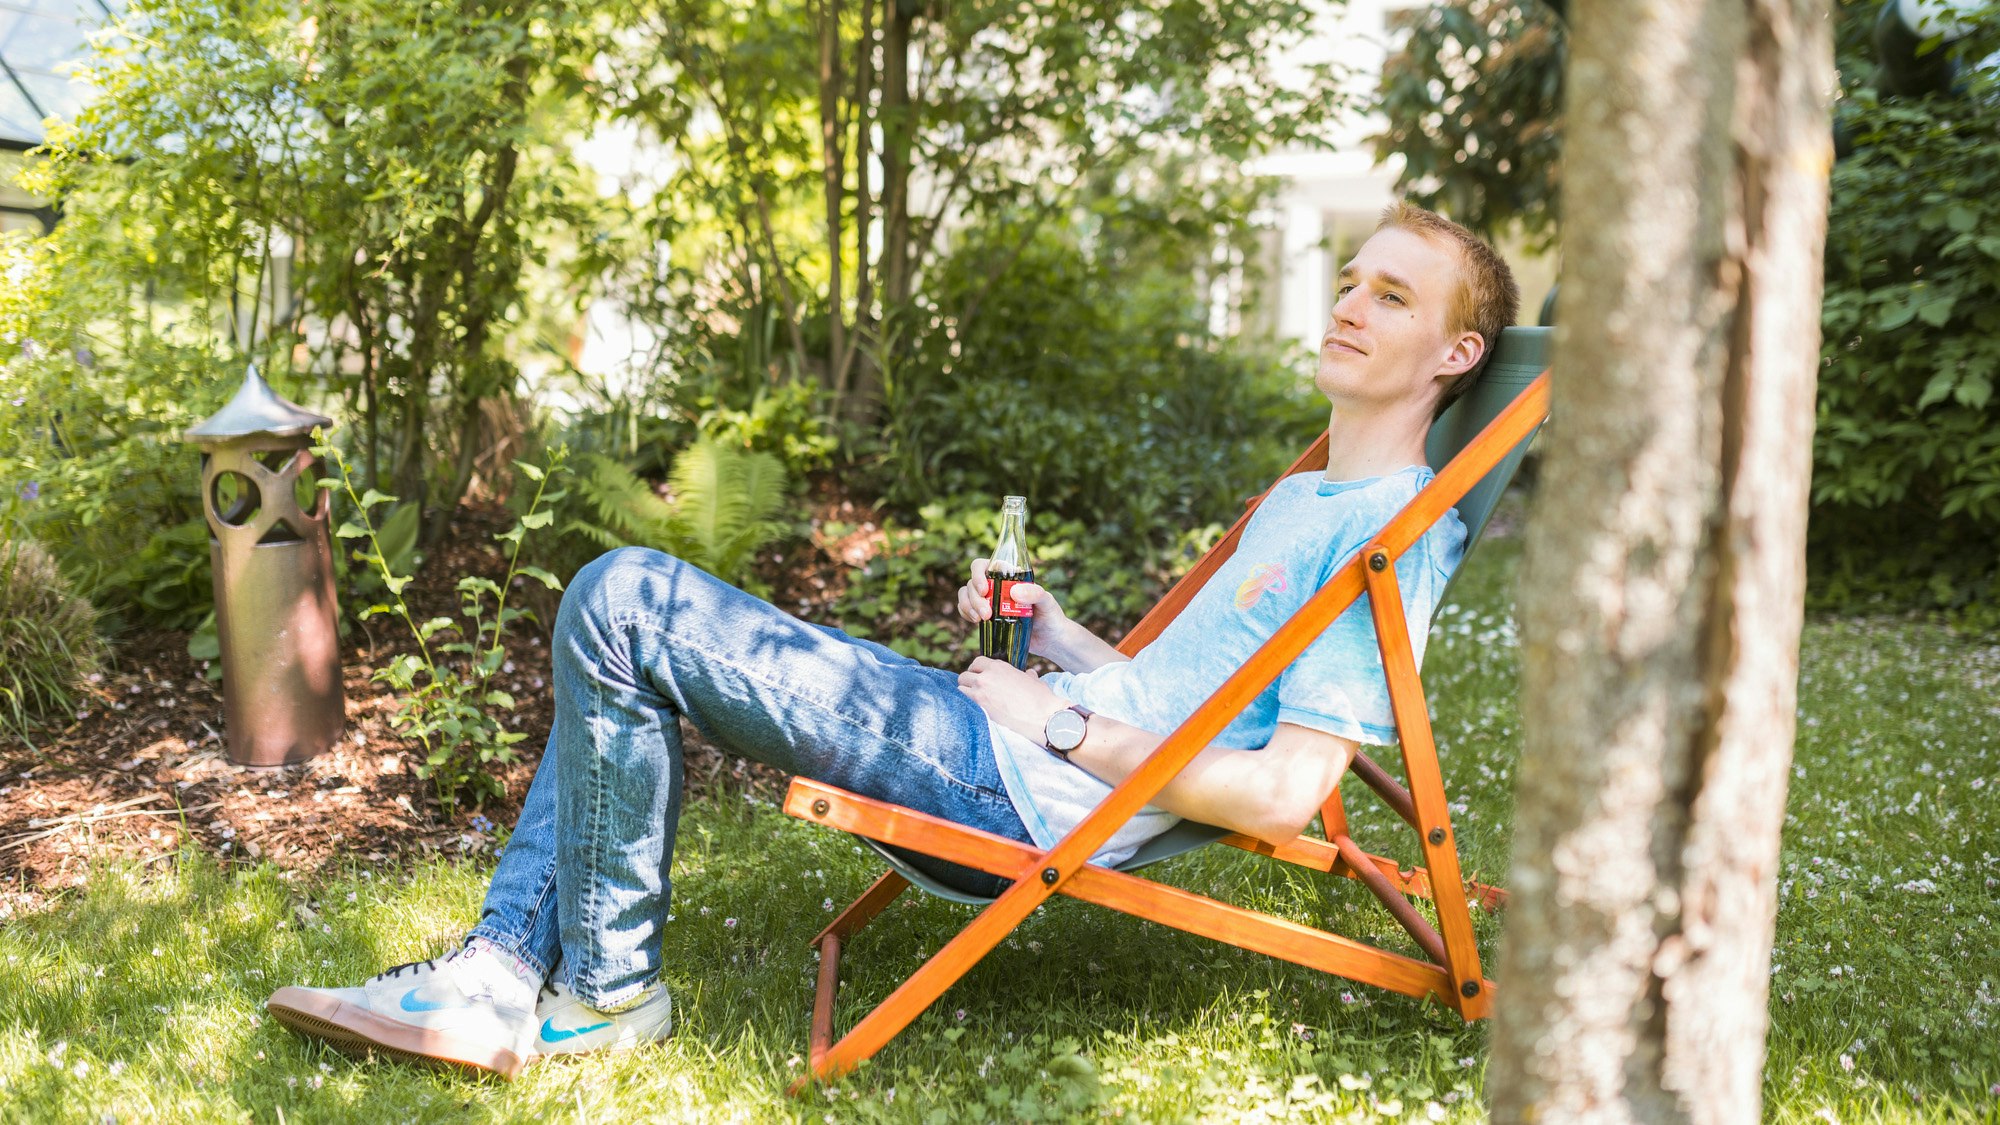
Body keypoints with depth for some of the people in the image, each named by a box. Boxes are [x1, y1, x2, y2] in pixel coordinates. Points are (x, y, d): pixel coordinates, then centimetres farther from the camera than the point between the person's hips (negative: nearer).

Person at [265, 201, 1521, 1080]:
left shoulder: (1393, 534, -9)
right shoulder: (1299, 500, 21)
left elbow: (1281, 797, -18)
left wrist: (1065, 722, -11)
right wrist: (1059, 637, 12)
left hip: (1038, 797, -10)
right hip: (1011, 738, 10)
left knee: (625, 603, -16)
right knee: (620, 625, 15)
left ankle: (607, 990, -2)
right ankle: (502, 976, 8)